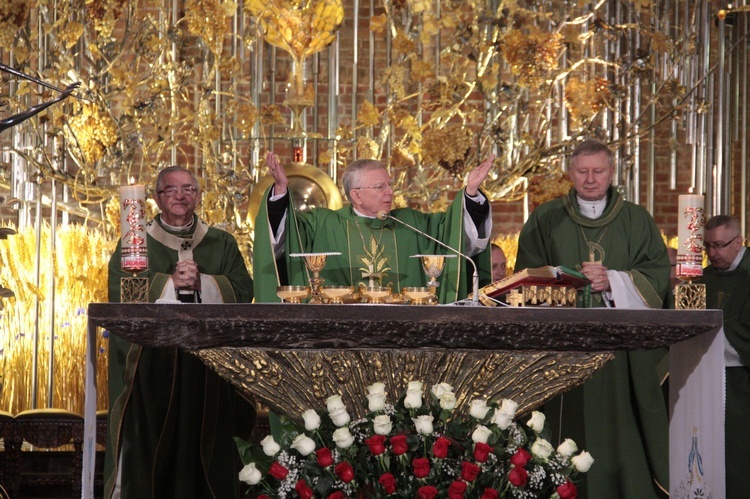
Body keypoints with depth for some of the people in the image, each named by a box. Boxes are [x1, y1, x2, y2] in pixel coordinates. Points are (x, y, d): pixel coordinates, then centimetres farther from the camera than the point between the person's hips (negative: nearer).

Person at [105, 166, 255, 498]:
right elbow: (118, 291, -4)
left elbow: (243, 290, 4)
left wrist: (202, 283, -10)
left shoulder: (222, 244, 15)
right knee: (150, 442, -5)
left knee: (208, 442, -2)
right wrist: (170, 283, -10)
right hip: (152, 358, -1)